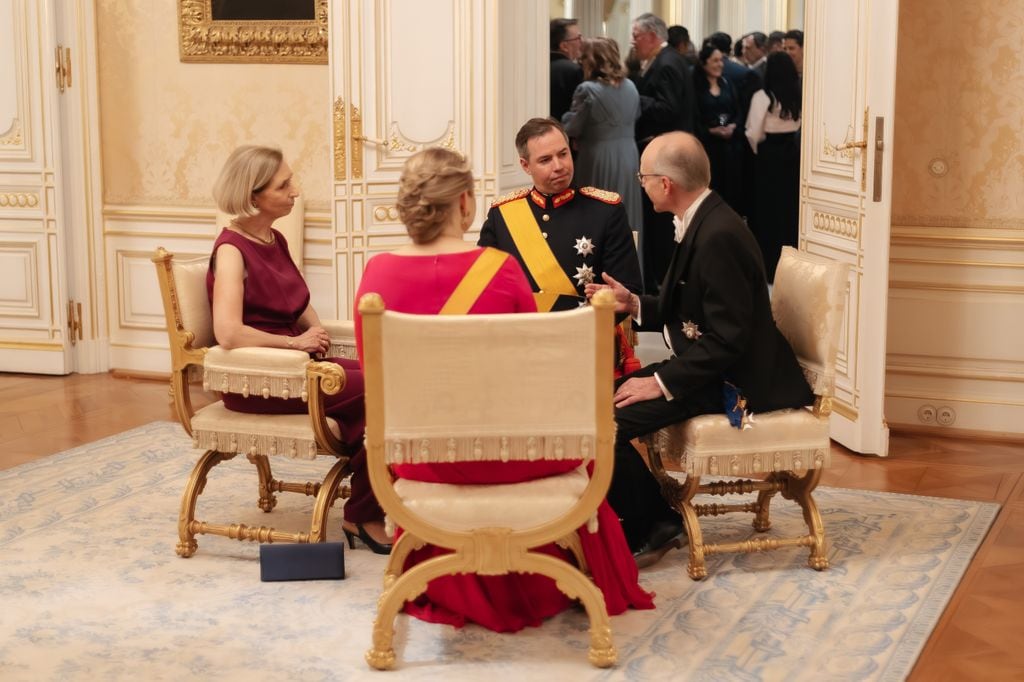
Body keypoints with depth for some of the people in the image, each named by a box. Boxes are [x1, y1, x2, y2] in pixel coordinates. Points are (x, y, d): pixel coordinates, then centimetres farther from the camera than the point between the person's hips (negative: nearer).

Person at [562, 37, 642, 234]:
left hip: (599, 159, -6)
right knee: (626, 214, 12)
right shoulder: (630, 87, 6)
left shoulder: (587, 89, -14)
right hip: (628, 157, 6)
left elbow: (571, 129, -11)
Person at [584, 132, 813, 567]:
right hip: (707, 364, 10)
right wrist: (633, 304, 8)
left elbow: (727, 339, -25)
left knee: (604, 424, -19)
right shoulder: (701, 223, 9)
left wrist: (661, 382, -22)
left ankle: (651, 528, 1)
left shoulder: (718, 237, -23)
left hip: (733, 380, -10)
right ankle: (647, 517, 13)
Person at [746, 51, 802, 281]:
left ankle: (770, 268, 9)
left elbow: (753, 133, -12)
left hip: (768, 157, -3)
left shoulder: (762, 97, -12)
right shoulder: (798, 98, -3)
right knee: (791, 208, 12)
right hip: (793, 156, 3)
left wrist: (757, 150, 7)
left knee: (767, 210, 6)